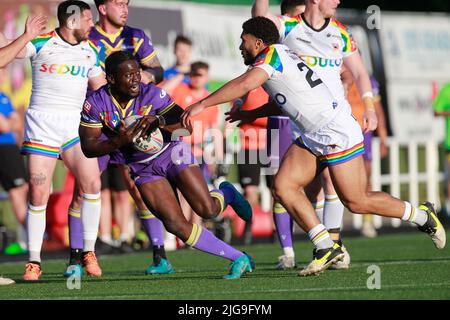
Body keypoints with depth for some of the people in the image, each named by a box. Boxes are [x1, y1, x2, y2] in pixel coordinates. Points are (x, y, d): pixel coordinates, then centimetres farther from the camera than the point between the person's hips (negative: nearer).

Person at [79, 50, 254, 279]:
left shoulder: (152, 94, -20)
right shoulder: (96, 104, -15)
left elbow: (186, 126, -23)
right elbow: (88, 148, -16)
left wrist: (159, 121, -42)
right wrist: (119, 141, -34)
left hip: (171, 154, -2)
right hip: (143, 169, 2)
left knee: (207, 209, -16)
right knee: (176, 224, -13)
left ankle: (226, 193, 23)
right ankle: (238, 259, -4)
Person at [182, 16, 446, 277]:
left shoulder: (273, 54, -14)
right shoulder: (282, 56, 15)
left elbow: (245, 84, -32)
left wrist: (202, 104, -29)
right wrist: (251, 114, 28)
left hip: (337, 133, -10)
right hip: (312, 138, 10)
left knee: (357, 202, -4)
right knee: (283, 187, -4)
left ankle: (422, 215, 16)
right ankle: (327, 247, -5)